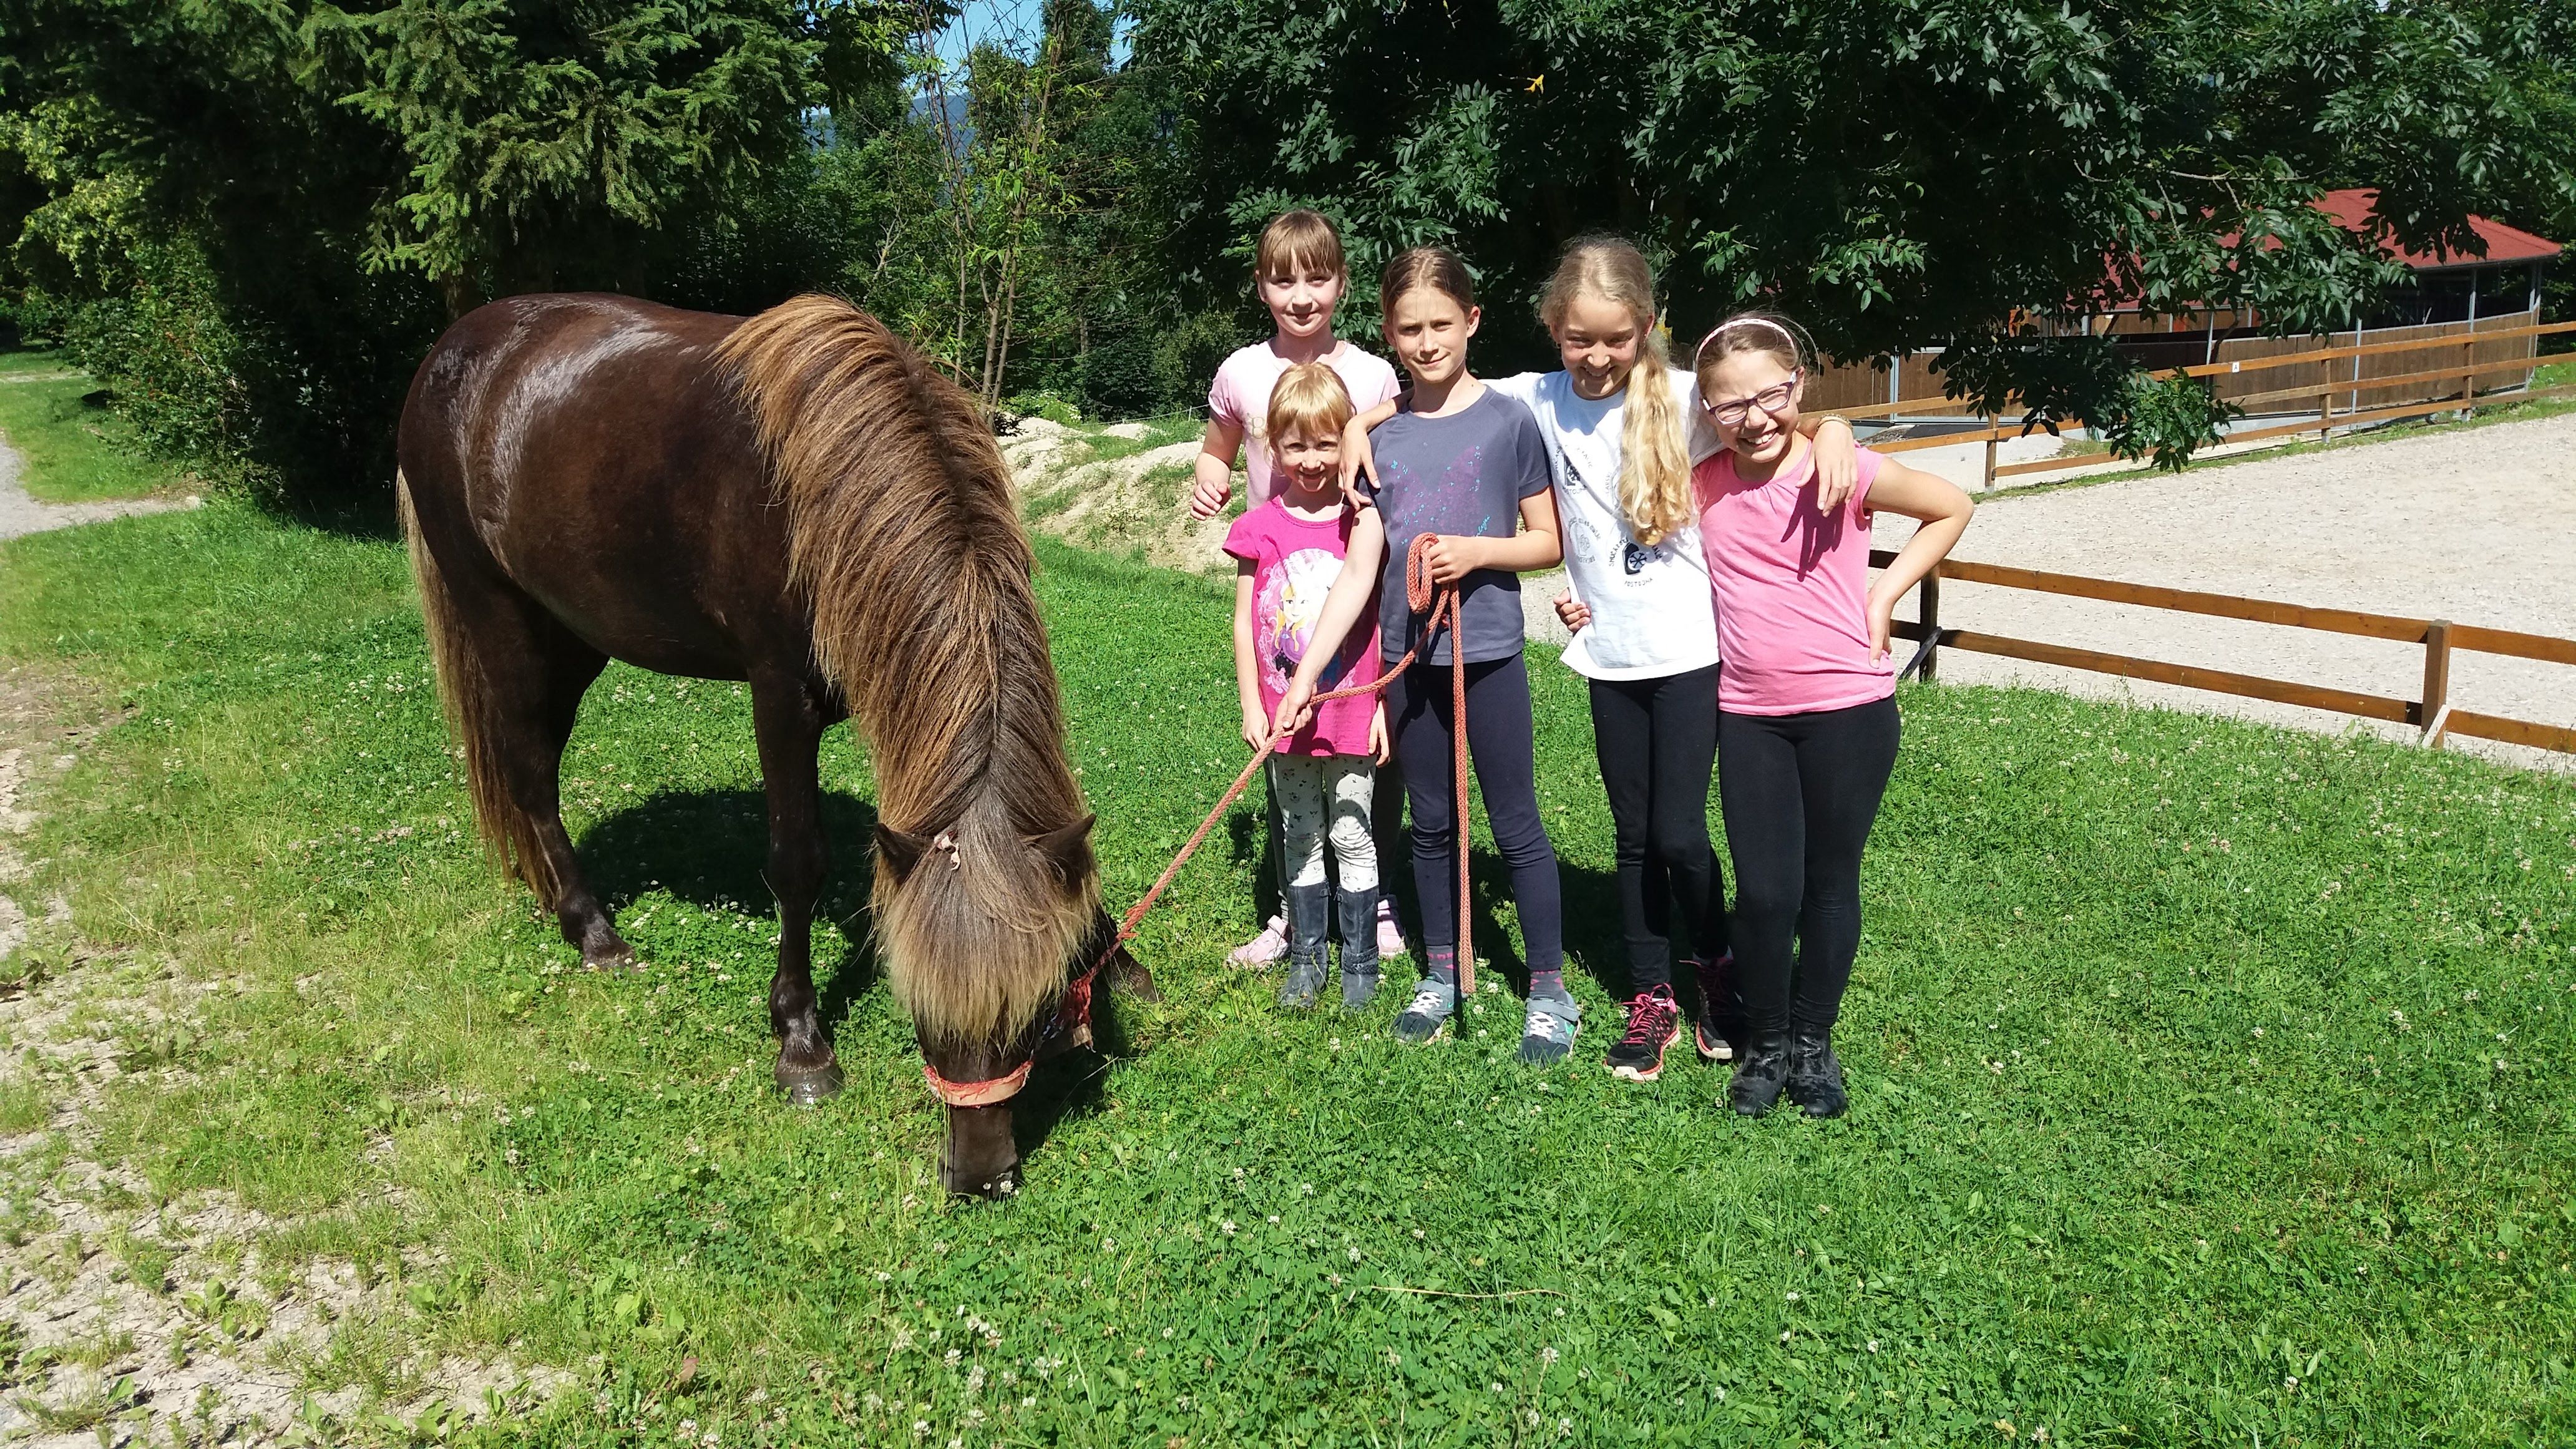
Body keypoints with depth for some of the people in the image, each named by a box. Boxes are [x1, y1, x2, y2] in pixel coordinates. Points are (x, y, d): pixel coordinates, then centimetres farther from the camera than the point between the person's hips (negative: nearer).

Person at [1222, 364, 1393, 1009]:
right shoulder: (1260, 529, 0)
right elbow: (1244, 623, 3)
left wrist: (1384, 705, -3)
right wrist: (1251, 707, -1)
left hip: (1350, 712, -1)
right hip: (1282, 714, 2)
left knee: (1353, 837, 6)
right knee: (1300, 840, 13)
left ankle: (1360, 962, 20)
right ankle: (1306, 959, 24)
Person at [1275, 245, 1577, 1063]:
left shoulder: (1507, 419, -6)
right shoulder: (1382, 438, 3)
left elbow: (1548, 541, 0)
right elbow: (1360, 570, 0)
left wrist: (1478, 550, -19)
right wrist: (1306, 674, -5)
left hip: (1488, 651, -4)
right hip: (1408, 655, 4)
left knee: (1515, 825, 4)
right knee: (1431, 824, 15)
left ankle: (1549, 989, 16)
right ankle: (1443, 974, 29)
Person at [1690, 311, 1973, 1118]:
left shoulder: (1844, 471, -10)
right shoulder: (1701, 483, -1)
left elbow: (1952, 509, 4)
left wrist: (1884, 598, -3)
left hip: (1849, 709, -2)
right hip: (1749, 716, 2)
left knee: (1831, 883, 10)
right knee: (1764, 891, 1)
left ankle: (1814, 1041, 29)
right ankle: (1765, 1044, 23)